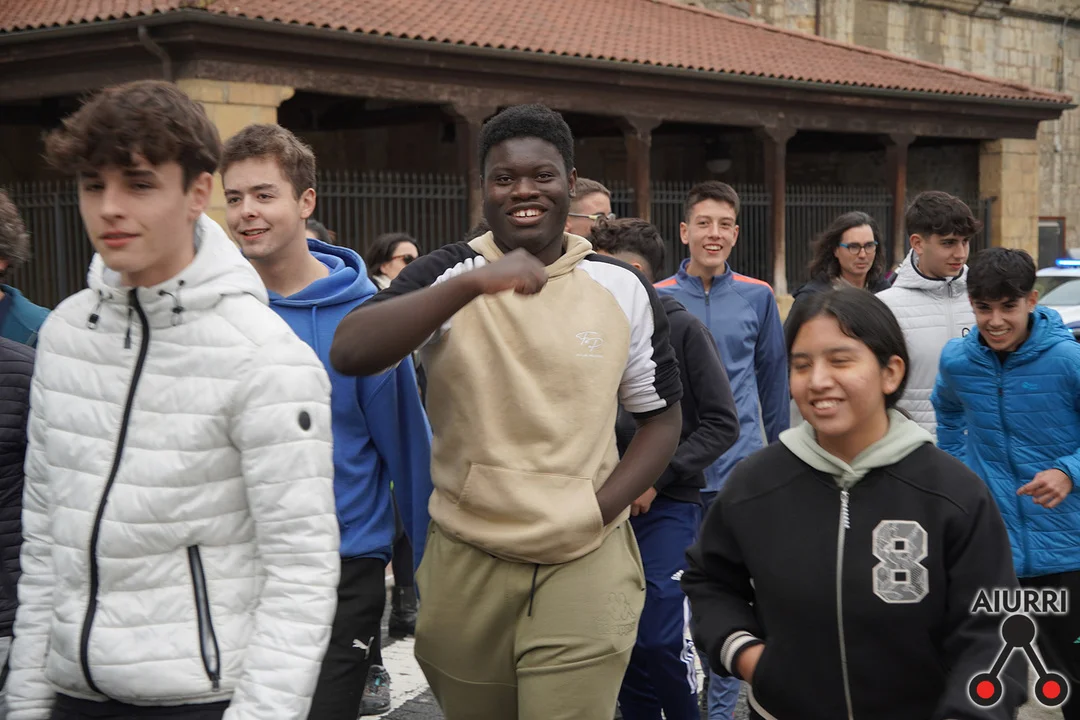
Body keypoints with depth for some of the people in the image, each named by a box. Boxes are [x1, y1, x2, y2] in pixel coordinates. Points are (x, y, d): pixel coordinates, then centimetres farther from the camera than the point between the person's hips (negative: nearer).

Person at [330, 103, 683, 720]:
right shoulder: (448, 275, -3)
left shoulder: (623, 290, 1)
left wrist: (600, 509, -6)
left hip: (586, 563, 0)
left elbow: (662, 417, 10)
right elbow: (348, 354, -19)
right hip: (466, 562, 1)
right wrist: (474, 283, -29)